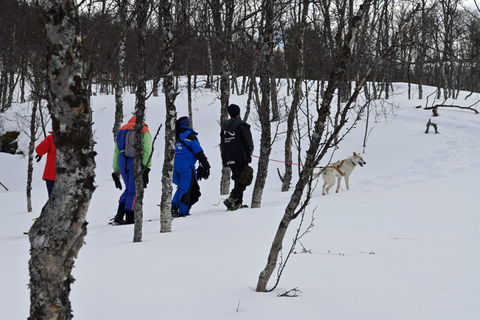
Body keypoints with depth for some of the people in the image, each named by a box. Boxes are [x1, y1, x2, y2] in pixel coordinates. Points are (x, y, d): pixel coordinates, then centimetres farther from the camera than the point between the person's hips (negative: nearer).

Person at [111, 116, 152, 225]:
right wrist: (146, 168, -10)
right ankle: (129, 219, 0)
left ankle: (119, 215, 6)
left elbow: (116, 151, 19)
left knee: (129, 189, 18)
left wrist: (116, 170, 22)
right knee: (133, 191, 1)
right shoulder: (144, 130, 6)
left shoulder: (122, 130, 20)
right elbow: (147, 150, -6)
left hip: (122, 161, 4)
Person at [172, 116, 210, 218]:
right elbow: (199, 153, -10)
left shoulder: (178, 138, 13)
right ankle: (183, 211, -1)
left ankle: (174, 206, 4)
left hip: (177, 166, 7)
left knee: (182, 187, 17)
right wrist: (205, 166, -4)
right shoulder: (190, 136, -8)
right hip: (187, 166, -7)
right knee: (186, 188, -2)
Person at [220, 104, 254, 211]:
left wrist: (224, 158, 24)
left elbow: (222, 144, 17)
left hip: (229, 159, 7)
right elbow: (248, 141, -10)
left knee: (238, 180, 16)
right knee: (243, 180, -5)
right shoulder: (242, 125, -9)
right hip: (241, 157, -7)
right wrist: (250, 150, 10)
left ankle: (238, 203, 13)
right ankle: (231, 199, -22)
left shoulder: (224, 126, 13)